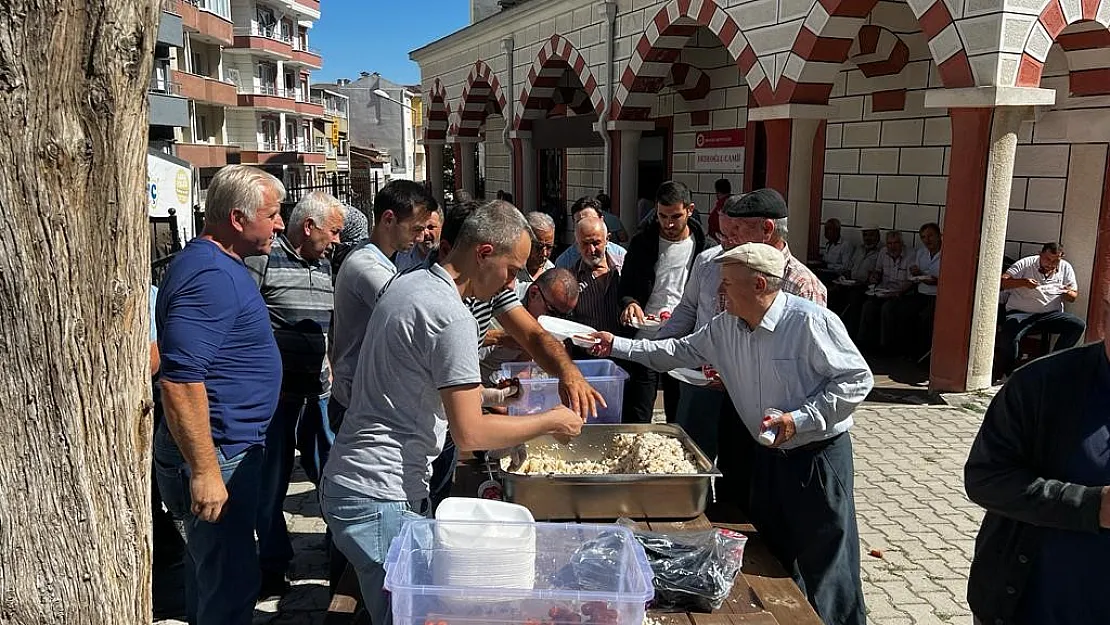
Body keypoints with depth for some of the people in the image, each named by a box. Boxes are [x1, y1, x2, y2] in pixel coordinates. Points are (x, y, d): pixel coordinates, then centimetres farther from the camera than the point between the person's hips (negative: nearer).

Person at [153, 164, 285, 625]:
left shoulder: (220, 265, 11)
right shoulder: (209, 275, -23)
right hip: (218, 454, -10)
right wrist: (205, 472, -27)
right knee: (230, 585, 2)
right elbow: (180, 381, -30)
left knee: (211, 568, 25)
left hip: (231, 444, 10)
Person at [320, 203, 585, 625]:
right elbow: (470, 433, -20)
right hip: (379, 499, -10)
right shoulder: (452, 317, -21)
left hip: (352, 480, 10)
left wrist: (482, 392, 20)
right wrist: (551, 421, -8)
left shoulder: (408, 284, 9)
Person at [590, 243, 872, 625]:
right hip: (766, 454, 7)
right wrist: (618, 346, 8)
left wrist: (800, 419, -25)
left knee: (823, 562, 4)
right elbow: (681, 351, 12)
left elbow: (857, 380, -19)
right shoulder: (725, 327, 0)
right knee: (772, 554, 19)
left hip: (817, 454, -7)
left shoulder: (811, 322, -22)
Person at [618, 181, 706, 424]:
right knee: (636, 418, 4)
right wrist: (630, 303, -13)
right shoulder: (641, 243, 3)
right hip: (645, 340, 0)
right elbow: (625, 288, 9)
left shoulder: (703, 247, 0)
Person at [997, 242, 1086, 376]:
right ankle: (1009, 374, -11)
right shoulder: (1025, 264, -1)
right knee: (1009, 337, -34)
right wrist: (1023, 282, -28)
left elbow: (1073, 296, 11)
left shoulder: (1066, 268, 9)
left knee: (1079, 325, -20)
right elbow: (1002, 282, -11)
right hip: (1020, 312, -4)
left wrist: (1068, 294, -14)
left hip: (1051, 314, 4)